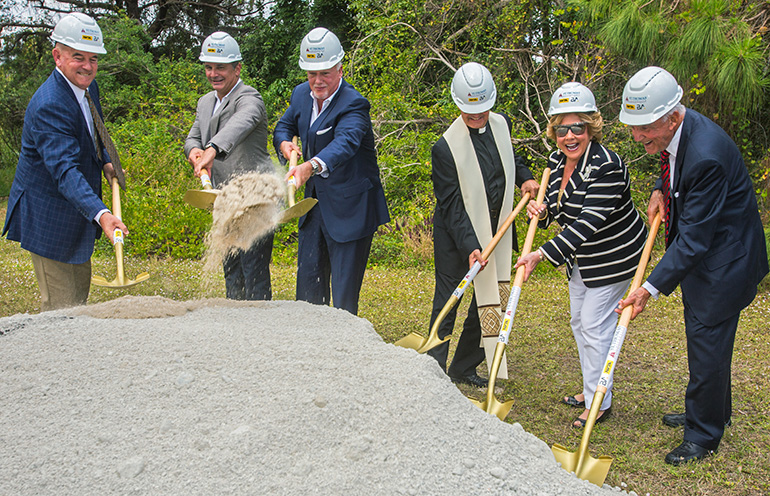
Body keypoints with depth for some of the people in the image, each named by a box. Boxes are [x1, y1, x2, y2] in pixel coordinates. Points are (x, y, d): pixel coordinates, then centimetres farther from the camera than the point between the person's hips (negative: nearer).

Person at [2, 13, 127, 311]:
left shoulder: (88, 86, 3)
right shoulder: (49, 105, -28)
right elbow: (65, 170, -39)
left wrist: (105, 163, 4)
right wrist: (100, 214, -52)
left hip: (77, 213, 10)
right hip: (49, 217, -10)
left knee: (80, 287, 23)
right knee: (60, 305, -4)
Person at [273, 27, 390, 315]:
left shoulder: (353, 104, -20)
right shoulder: (301, 94, 3)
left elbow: (344, 143, -39)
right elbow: (284, 127, 18)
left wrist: (310, 166, -57)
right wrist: (285, 144, -6)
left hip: (349, 207, -7)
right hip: (315, 202, 7)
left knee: (344, 288, -3)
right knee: (308, 275, 14)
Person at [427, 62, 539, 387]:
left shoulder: (501, 124, -1)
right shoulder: (445, 146, -20)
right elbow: (451, 205, -21)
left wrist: (524, 177, 3)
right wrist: (471, 246, -29)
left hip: (496, 232, 6)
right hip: (455, 235, -6)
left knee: (489, 298, 11)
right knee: (447, 301, 1)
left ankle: (463, 367, 26)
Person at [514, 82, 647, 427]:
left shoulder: (606, 167, -29)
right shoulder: (557, 160, -3)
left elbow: (588, 222, -35)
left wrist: (543, 254, -40)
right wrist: (541, 211, -13)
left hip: (613, 256, -9)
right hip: (580, 256, 9)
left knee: (595, 325, -5)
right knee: (578, 321, 17)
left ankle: (600, 402, 11)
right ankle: (593, 388, 34)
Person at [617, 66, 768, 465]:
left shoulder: (707, 156, -34)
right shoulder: (671, 131, -5)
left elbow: (694, 238, -31)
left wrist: (652, 287, -30)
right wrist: (661, 189, 0)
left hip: (723, 260, -9)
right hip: (699, 253, 9)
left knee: (707, 345, 0)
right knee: (703, 340, 22)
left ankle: (704, 436, 18)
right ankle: (713, 412, 41)